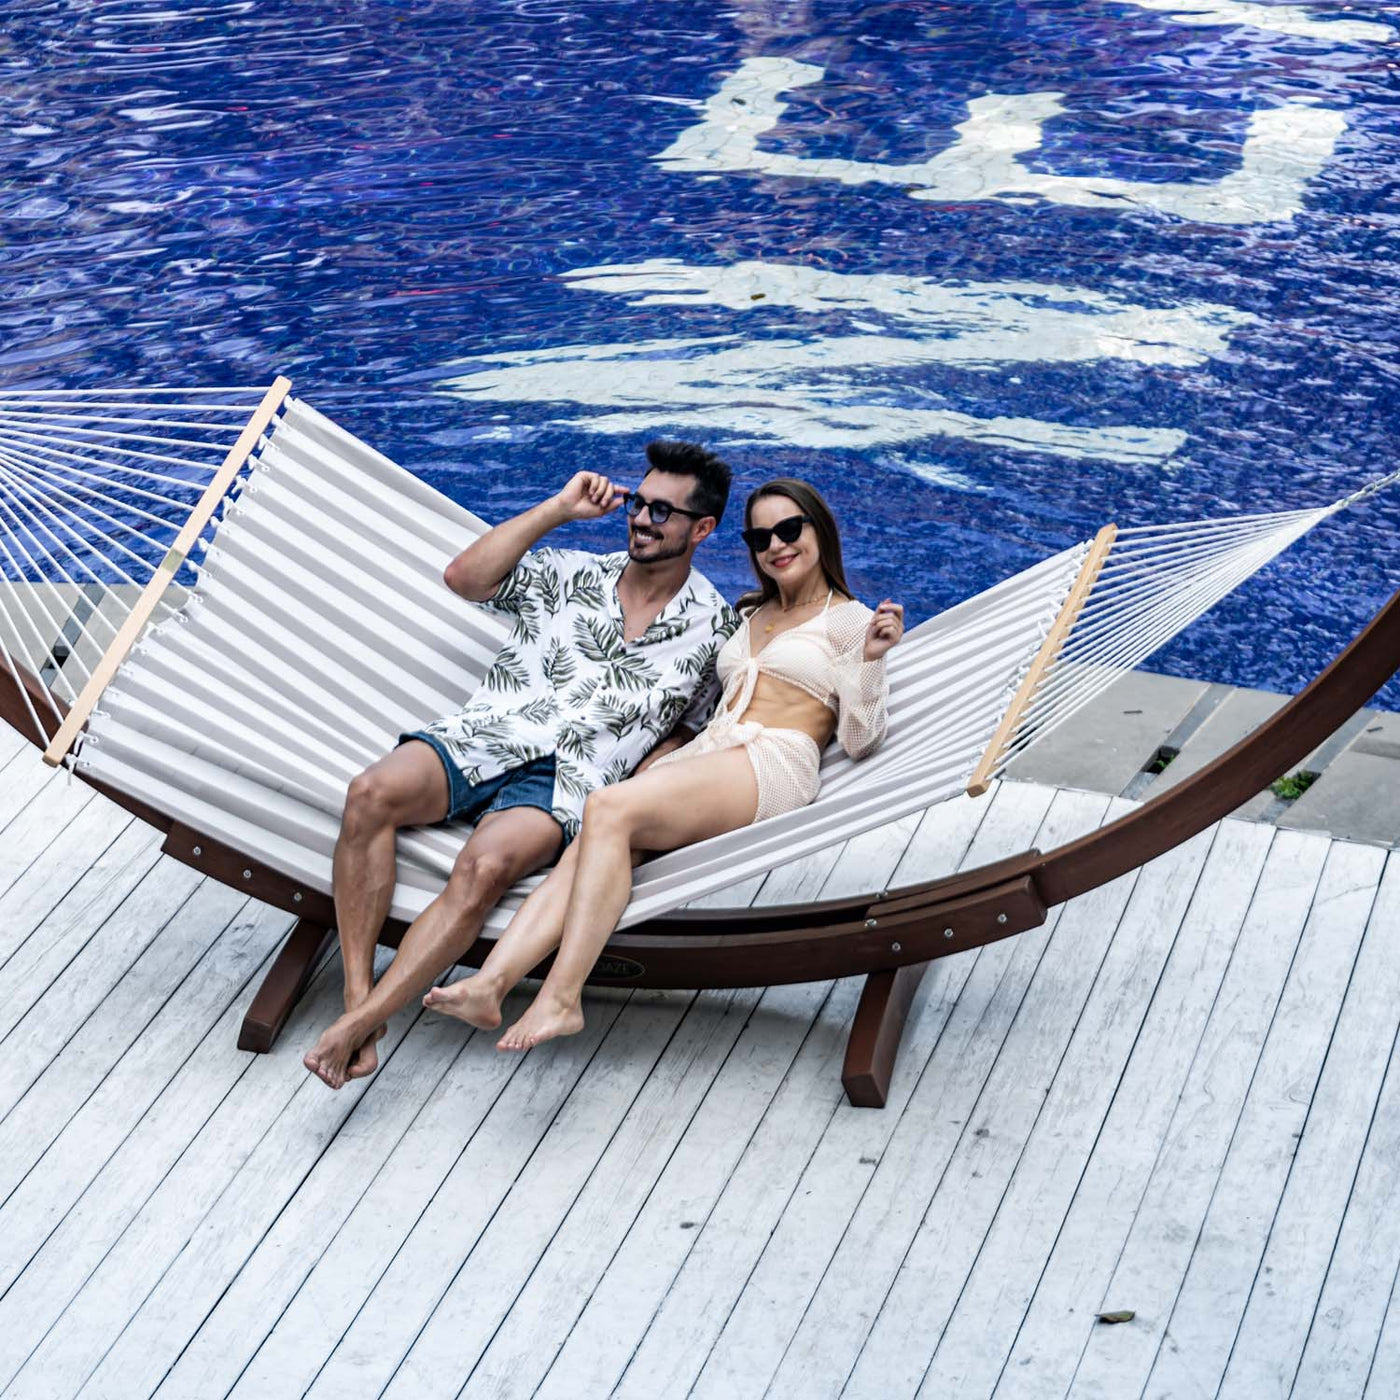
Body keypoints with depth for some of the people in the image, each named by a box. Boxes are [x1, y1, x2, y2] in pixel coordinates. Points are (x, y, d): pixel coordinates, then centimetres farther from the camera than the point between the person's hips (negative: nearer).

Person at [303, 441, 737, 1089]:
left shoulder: (713, 627, 13)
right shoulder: (570, 574, 17)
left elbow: (683, 731, 19)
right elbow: (464, 578, 3)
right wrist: (558, 509, 3)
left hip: (569, 782, -2)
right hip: (482, 738, 3)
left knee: (485, 866, -36)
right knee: (371, 793, -31)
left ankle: (354, 1027, -37)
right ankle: (358, 997, -31)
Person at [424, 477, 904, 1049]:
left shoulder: (850, 620, 9)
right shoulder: (748, 615, 30)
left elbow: (859, 740, 1)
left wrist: (870, 658, -14)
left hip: (771, 764, -6)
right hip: (699, 754, 7)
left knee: (609, 808, -31)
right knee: (584, 851, -24)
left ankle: (561, 998, -36)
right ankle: (488, 986, -40)